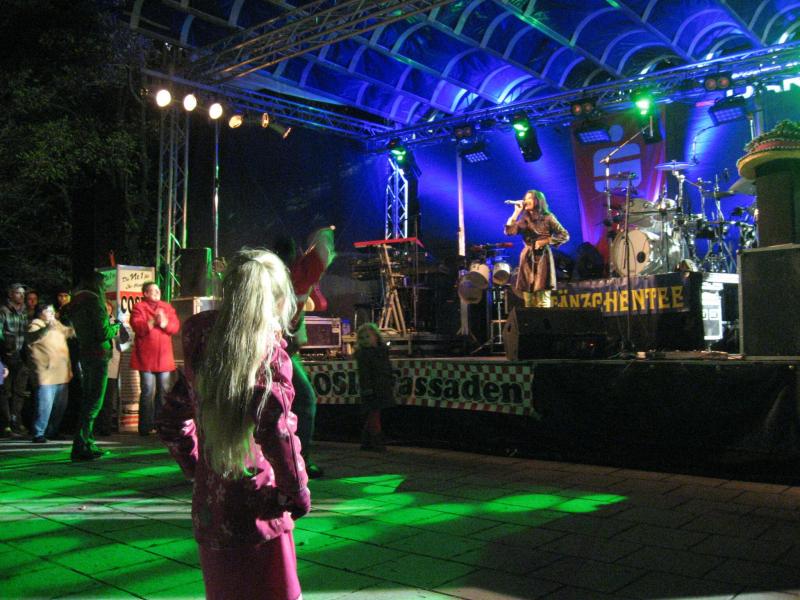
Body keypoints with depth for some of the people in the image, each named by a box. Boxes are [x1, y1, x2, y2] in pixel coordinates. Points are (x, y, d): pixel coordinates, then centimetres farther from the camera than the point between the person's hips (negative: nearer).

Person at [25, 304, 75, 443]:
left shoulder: (57, 324, 16)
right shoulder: (36, 325, -7)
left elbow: (69, 332, 35)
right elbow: (30, 337, -29)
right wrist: (47, 327, -43)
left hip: (61, 374, 8)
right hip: (46, 374, -8)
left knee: (60, 406, 13)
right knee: (45, 406, -11)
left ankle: (52, 431, 24)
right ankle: (38, 434, -3)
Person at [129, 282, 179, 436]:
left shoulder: (167, 307, 15)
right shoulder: (139, 308, 3)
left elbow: (175, 326, 4)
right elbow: (137, 326, -12)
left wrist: (164, 323, -15)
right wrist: (152, 322, -24)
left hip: (164, 357, 5)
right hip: (146, 358, -4)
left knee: (163, 391, 7)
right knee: (148, 391, -6)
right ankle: (145, 427, 0)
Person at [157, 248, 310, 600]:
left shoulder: (202, 349, 6)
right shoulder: (268, 349, -13)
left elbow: (171, 424, 14)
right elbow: (276, 427, -24)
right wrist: (297, 494, -13)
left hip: (207, 515, 6)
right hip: (256, 517, -6)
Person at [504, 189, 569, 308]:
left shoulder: (548, 217, 2)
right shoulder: (524, 220, 13)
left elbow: (565, 236, -2)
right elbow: (509, 231, -2)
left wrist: (545, 241, -11)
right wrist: (516, 212, 0)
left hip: (542, 259, -4)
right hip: (527, 260, 4)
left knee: (543, 303, -10)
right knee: (529, 303, 0)